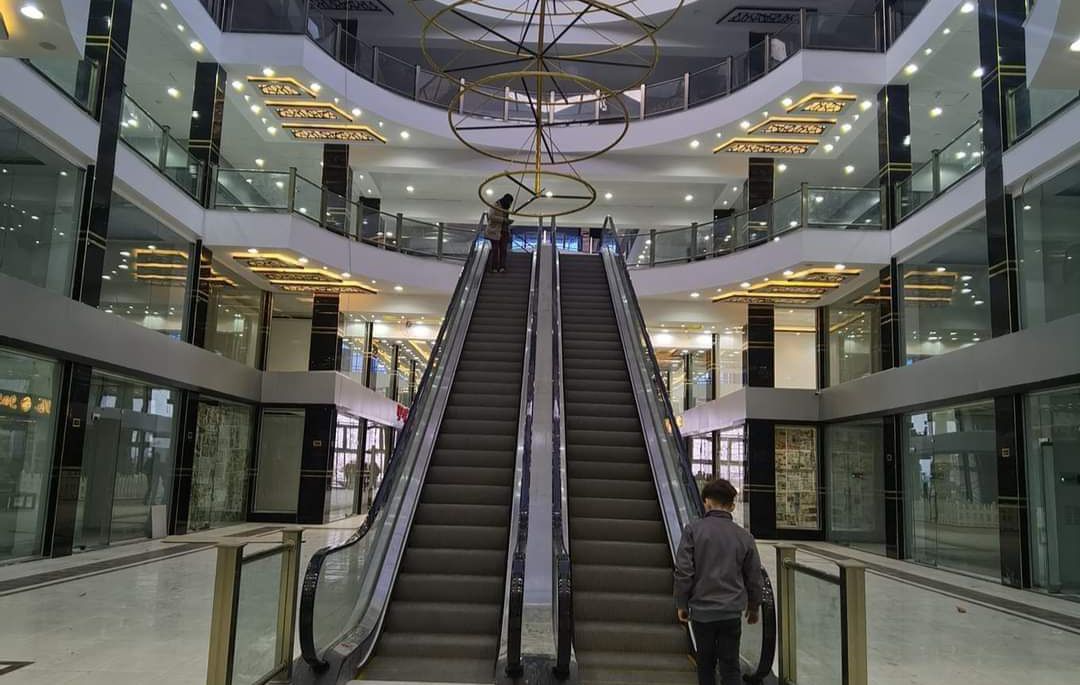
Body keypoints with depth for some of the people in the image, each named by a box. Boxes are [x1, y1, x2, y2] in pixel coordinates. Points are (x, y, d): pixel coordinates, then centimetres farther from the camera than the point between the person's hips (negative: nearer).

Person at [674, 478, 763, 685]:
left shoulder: (693, 530, -7)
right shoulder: (744, 537, 2)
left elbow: (683, 571, -9)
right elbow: (754, 577, 9)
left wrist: (681, 604, 2)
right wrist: (753, 607, 24)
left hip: (701, 609, -1)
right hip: (732, 611, 1)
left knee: (705, 663, 14)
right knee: (731, 666, 7)